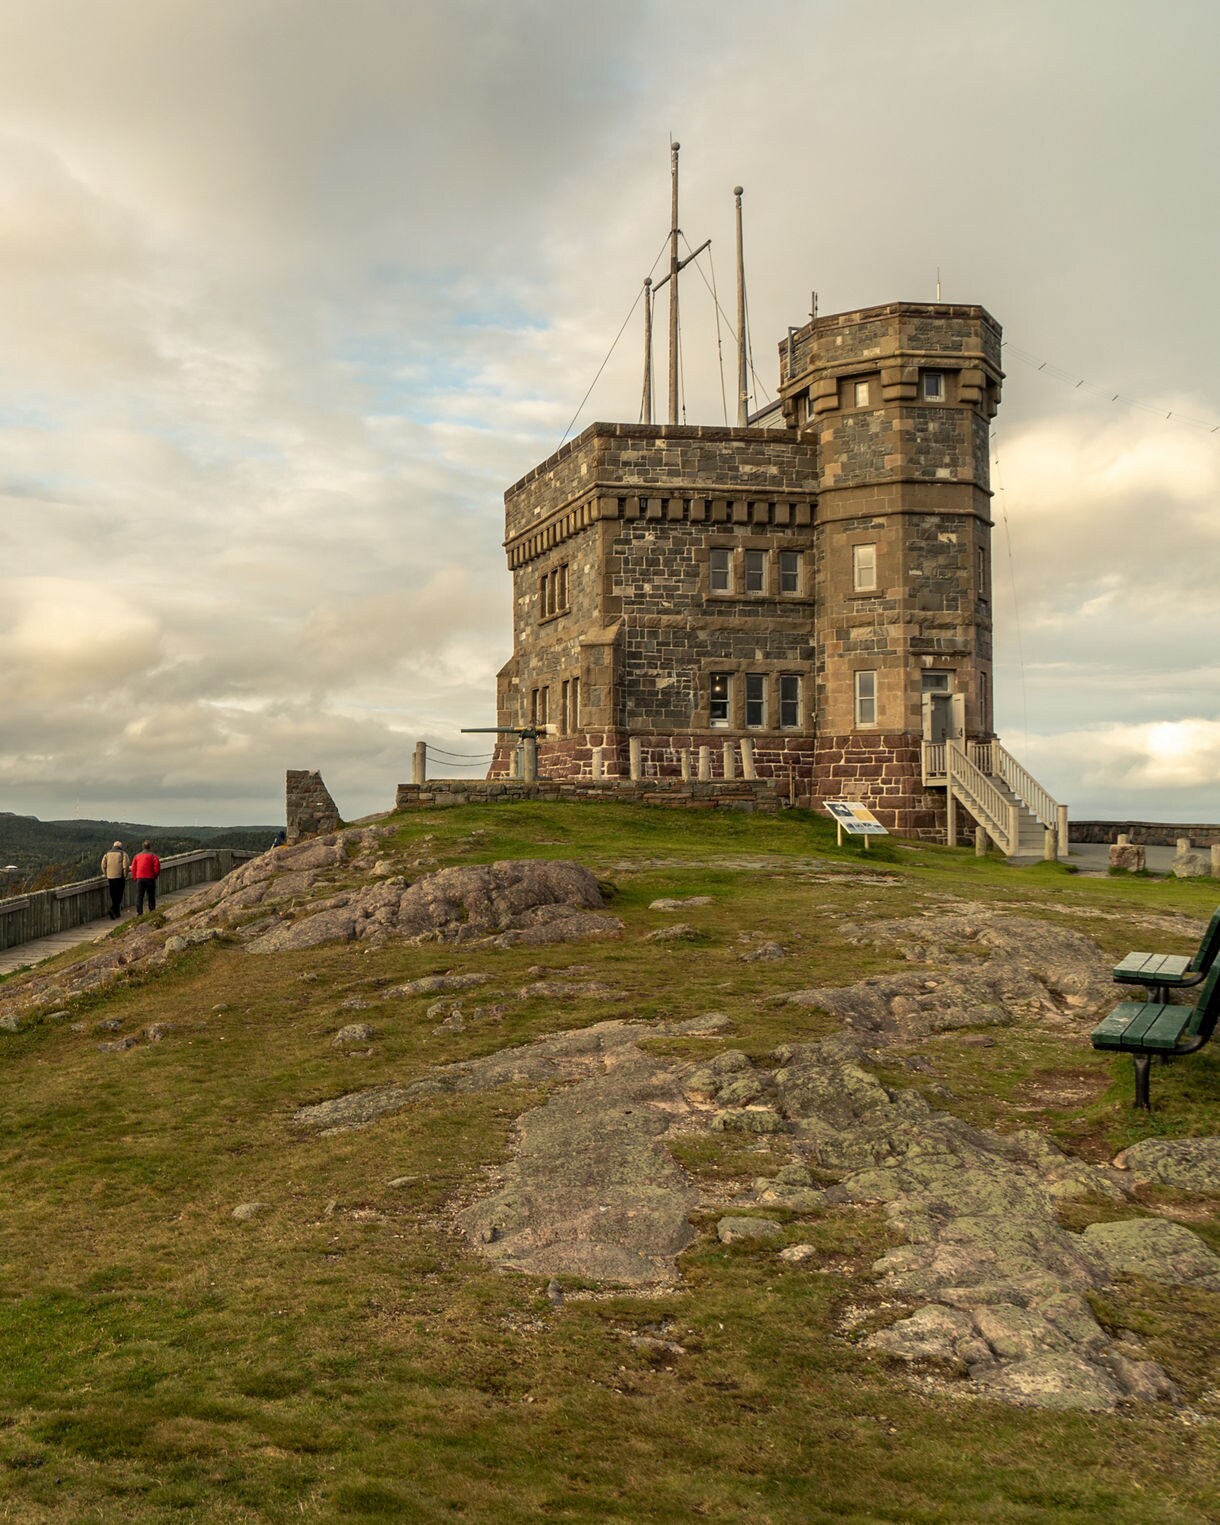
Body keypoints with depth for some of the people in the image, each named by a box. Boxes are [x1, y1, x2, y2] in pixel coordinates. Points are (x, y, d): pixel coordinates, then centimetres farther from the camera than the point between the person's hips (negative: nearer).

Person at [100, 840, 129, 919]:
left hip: (110, 877, 4)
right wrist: (125, 876, -1)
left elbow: (103, 865, 3)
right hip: (120, 877, -4)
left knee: (113, 896, 13)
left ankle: (116, 913, 17)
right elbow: (126, 865, -10)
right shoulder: (123, 854, 0)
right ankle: (113, 910, -16)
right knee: (119, 895, 0)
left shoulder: (107, 854, 11)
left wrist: (106, 875, 11)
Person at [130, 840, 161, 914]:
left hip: (139, 879, 2)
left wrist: (135, 878, 13)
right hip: (150, 879, -2)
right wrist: (154, 876, 9)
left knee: (139, 896, 3)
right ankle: (152, 911, 12)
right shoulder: (153, 856, 0)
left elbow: (133, 868, 7)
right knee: (151, 896, 9)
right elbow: (157, 868, -7)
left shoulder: (137, 856, 10)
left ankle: (139, 912, -3)